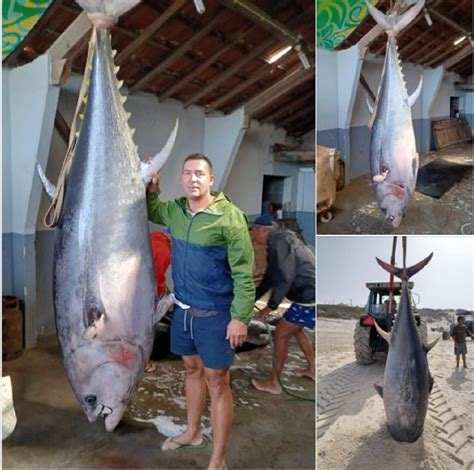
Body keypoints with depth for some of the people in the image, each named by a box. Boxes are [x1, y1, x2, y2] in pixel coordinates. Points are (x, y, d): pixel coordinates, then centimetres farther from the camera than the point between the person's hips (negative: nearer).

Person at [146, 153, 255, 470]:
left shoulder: (229, 216, -18)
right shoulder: (175, 211, 2)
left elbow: (244, 272, -17)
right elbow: (151, 211, 25)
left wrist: (240, 317, -20)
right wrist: (152, 188, 3)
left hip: (215, 314, -6)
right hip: (183, 308, 7)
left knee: (217, 382, 3)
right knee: (193, 369, 22)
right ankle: (193, 433, 43)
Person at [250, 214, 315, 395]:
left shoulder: (278, 242, -16)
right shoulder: (279, 241, 17)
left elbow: (284, 278, -24)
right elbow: (269, 278, 22)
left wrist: (271, 305, -14)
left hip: (309, 296, -10)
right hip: (311, 293, 10)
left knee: (281, 333, -1)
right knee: (296, 329, 26)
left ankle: (273, 383, 11)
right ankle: (311, 370, 40)